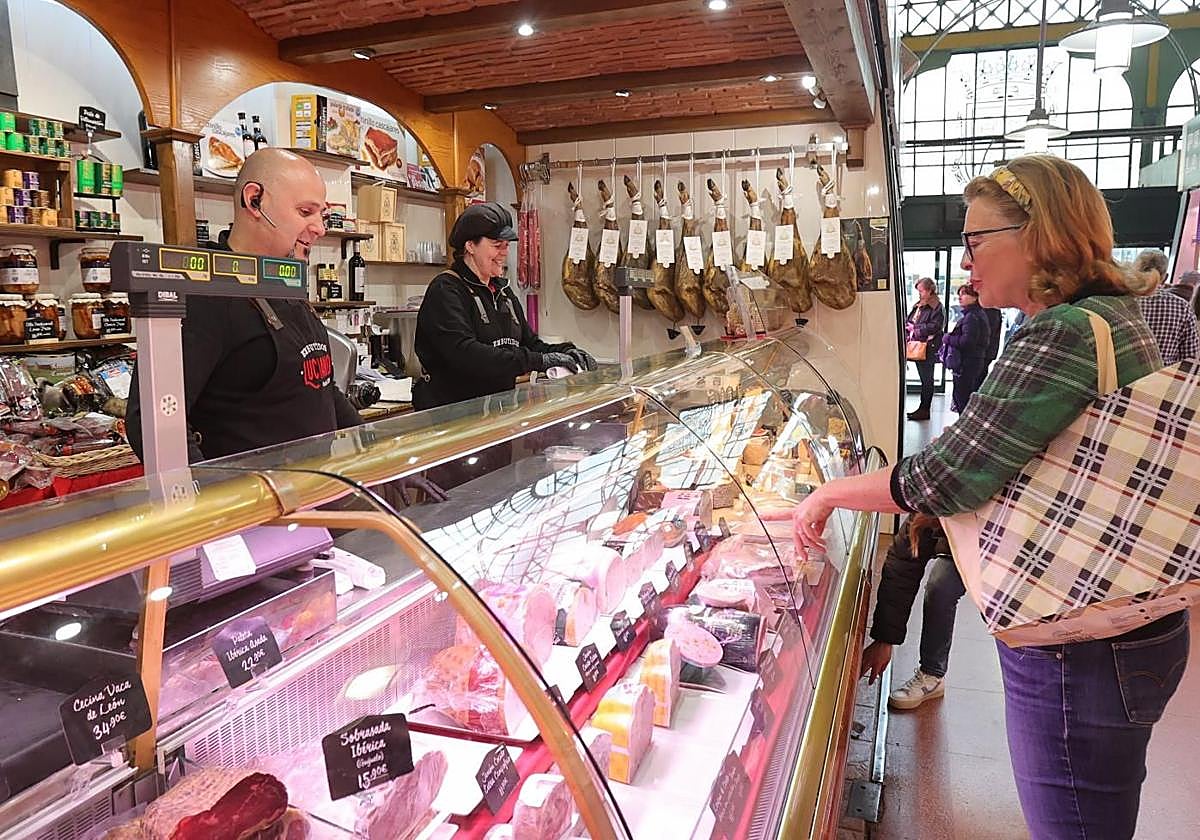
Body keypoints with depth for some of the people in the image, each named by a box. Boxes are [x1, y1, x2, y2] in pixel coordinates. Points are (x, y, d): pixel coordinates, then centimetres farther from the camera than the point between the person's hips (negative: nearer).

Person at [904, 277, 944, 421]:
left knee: (927, 379, -1)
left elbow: (935, 326, -19)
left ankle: (925, 410, 4)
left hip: (928, 348, -8)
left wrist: (915, 327, -14)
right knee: (924, 378, 13)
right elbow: (909, 321, 20)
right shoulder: (918, 306, 14)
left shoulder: (937, 307, -10)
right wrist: (908, 328, 0)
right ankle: (923, 408, 19)